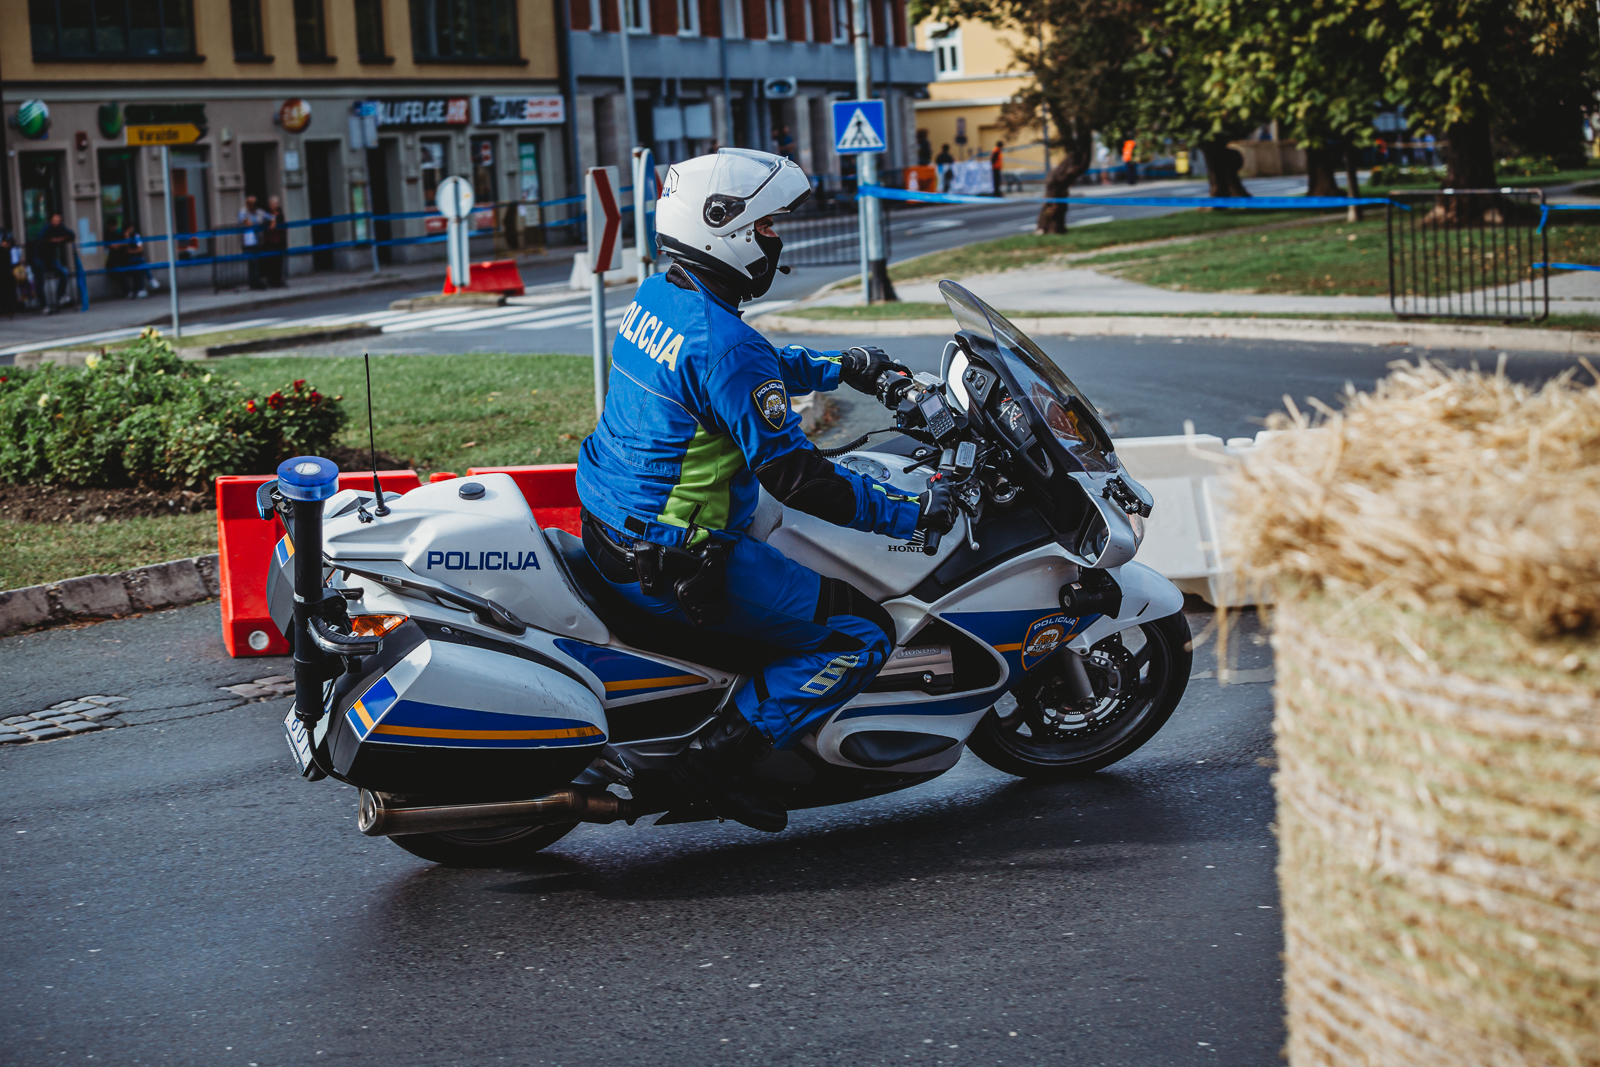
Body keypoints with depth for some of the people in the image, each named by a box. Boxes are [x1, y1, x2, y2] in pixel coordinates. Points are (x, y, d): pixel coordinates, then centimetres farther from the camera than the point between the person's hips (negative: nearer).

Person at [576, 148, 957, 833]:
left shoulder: (655, 297, 5)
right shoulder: (725, 344, -24)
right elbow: (794, 477, -23)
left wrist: (841, 368, 26)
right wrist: (911, 514, -15)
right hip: (674, 565, -10)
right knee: (863, 633, -5)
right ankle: (718, 761, -8)